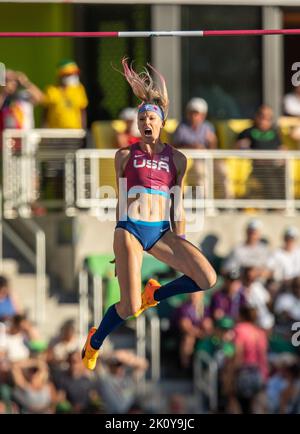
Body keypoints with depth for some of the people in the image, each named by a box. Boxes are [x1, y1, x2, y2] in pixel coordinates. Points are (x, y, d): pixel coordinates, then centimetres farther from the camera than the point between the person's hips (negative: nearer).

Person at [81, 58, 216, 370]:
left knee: (208, 279, -16)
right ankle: (94, 343, 15)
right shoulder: (125, 156, 7)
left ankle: (154, 294, 11)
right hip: (130, 230, -3)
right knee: (129, 308, -15)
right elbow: (121, 202, 12)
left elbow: (177, 206, 13)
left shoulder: (176, 159, 10)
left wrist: (181, 246, 11)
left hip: (161, 232, 3)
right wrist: (119, 245, 13)